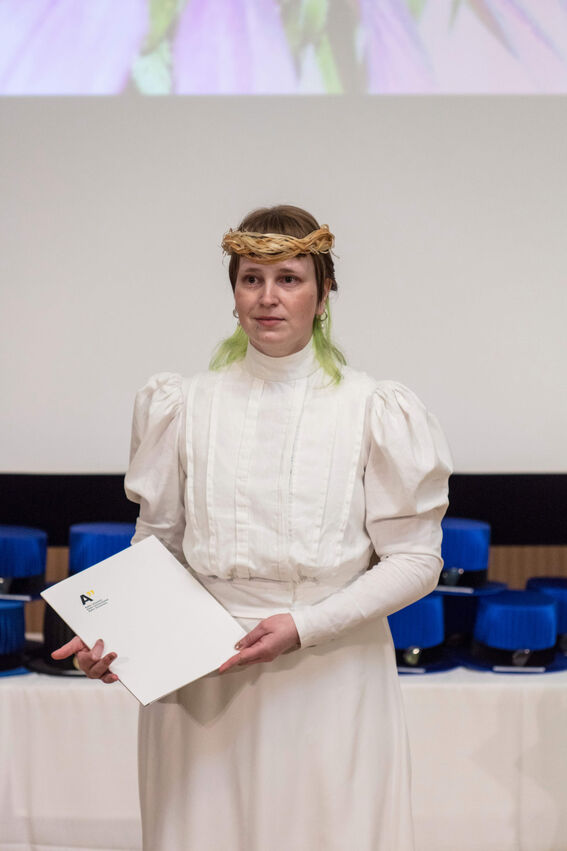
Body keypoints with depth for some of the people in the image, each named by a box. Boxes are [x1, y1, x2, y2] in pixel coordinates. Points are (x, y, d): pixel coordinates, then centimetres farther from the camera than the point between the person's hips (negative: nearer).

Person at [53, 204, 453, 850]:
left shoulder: (372, 411, -2)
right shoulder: (186, 406, 5)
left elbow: (414, 560, -3)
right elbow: (156, 546, 9)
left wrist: (305, 625, -14)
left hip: (330, 678, -1)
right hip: (202, 684, 2)